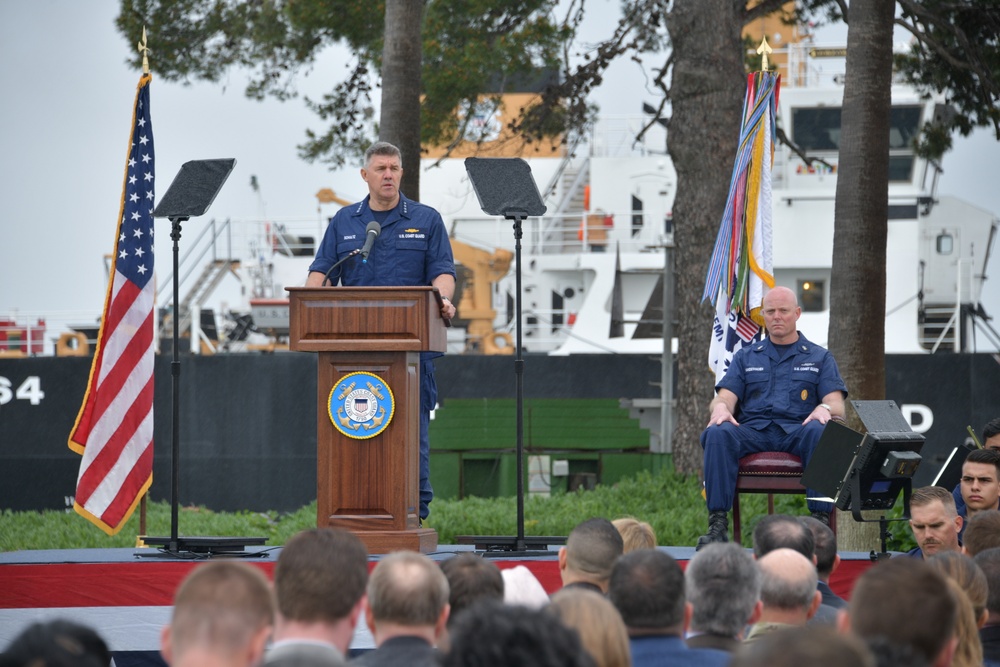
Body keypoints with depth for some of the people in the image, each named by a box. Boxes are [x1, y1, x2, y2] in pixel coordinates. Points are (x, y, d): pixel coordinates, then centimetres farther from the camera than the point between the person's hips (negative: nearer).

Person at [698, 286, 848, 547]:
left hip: (798, 430, -1)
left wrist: (824, 409, -19)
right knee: (717, 434, -32)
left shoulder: (819, 358, 20)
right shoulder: (745, 357, 24)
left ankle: (821, 520, -39)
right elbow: (725, 396, 12)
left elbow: (836, 405, 7)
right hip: (752, 430, 1)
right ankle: (717, 523, -37)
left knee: (820, 432, -37)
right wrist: (720, 407, -15)